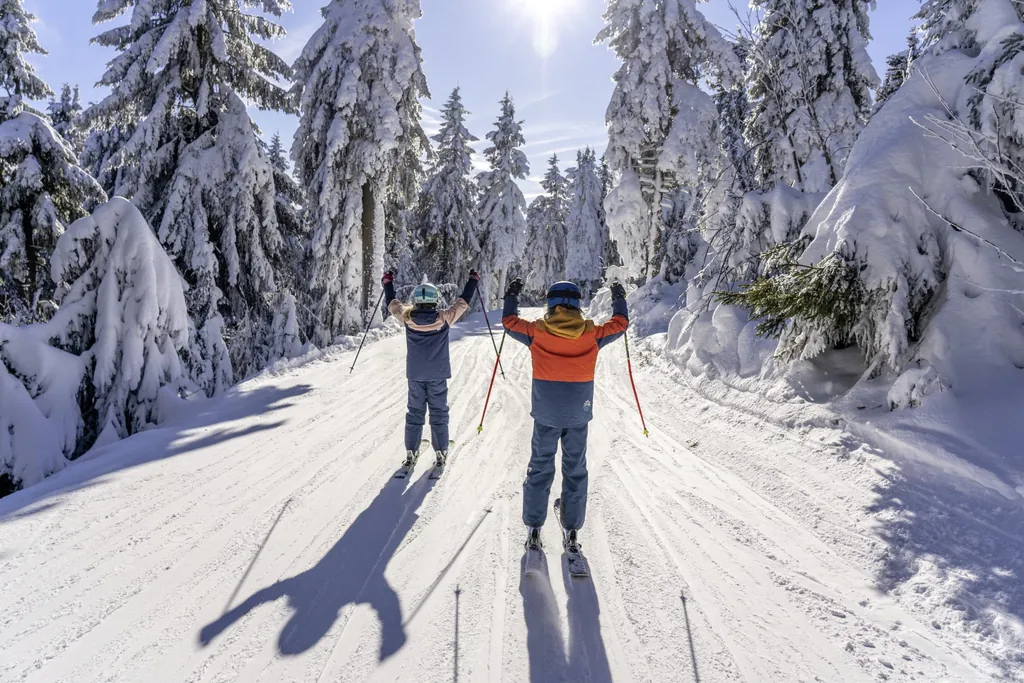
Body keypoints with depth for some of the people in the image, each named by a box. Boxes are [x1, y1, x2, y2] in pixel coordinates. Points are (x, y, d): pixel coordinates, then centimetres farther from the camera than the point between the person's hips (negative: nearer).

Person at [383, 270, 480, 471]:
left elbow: (392, 304, 9)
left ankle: (411, 453, 16)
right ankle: (441, 452, 14)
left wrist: (388, 283, 24)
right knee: (438, 413, 10)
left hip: (415, 375, 2)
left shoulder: (407, 317, -9)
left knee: (415, 412, 13)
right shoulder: (444, 318, -13)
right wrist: (473, 280, 12)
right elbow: (463, 302, -1)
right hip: (438, 375, -2)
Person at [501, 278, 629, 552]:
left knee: (540, 469, 13)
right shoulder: (592, 334, -5)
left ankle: (533, 529, 18)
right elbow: (620, 324, 13)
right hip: (578, 415, 0)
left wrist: (511, 297, 27)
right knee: (575, 471, 13)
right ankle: (572, 532, 19)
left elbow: (510, 322, 12)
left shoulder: (537, 332, -7)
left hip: (546, 415, 0)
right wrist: (619, 299, 30)